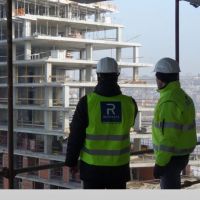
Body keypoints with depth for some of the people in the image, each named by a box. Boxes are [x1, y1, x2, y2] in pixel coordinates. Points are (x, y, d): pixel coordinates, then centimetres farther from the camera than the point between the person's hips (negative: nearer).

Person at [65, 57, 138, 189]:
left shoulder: (87, 102, -14)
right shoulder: (129, 103, -7)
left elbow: (76, 135, -10)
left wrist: (71, 161, 2)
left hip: (92, 165, -1)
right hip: (119, 165, 2)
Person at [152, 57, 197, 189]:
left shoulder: (169, 102, -23)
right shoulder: (182, 96, 8)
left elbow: (169, 136, -26)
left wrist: (160, 163, -20)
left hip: (171, 157, -9)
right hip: (182, 154, 10)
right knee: (168, 186, 23)